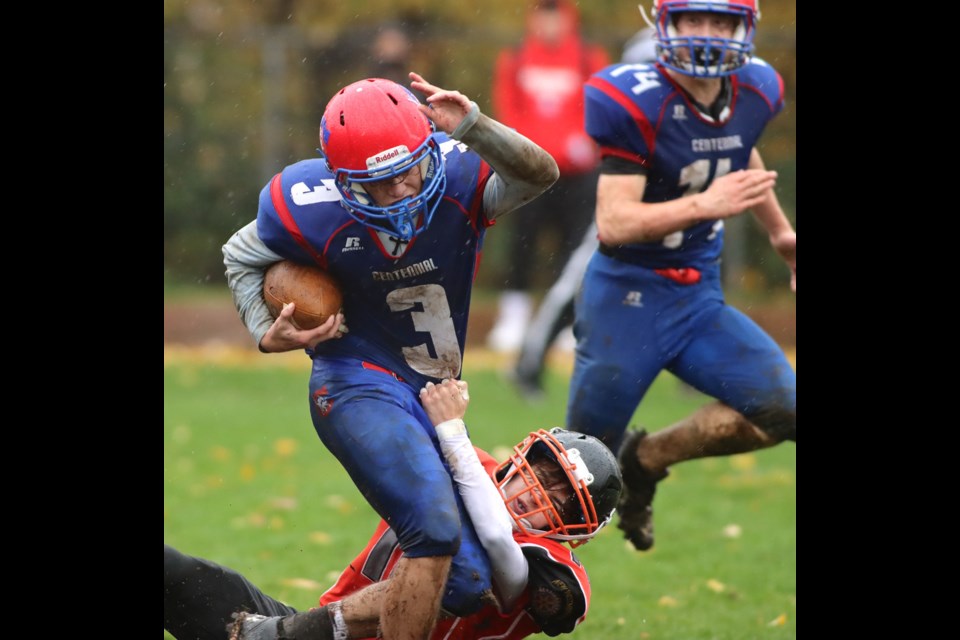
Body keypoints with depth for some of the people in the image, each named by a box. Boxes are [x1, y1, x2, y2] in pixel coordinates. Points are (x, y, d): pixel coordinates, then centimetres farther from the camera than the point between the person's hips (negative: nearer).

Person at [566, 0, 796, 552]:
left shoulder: (756, 92, -3)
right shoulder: (636, 102, -23)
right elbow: (614, 224, -27)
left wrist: (781, 232, 29)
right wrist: (704, 205, -37)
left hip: (699, 298, 6)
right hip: (627, 299, -6)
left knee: (782, 411, -10)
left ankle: (647, 458, 12)